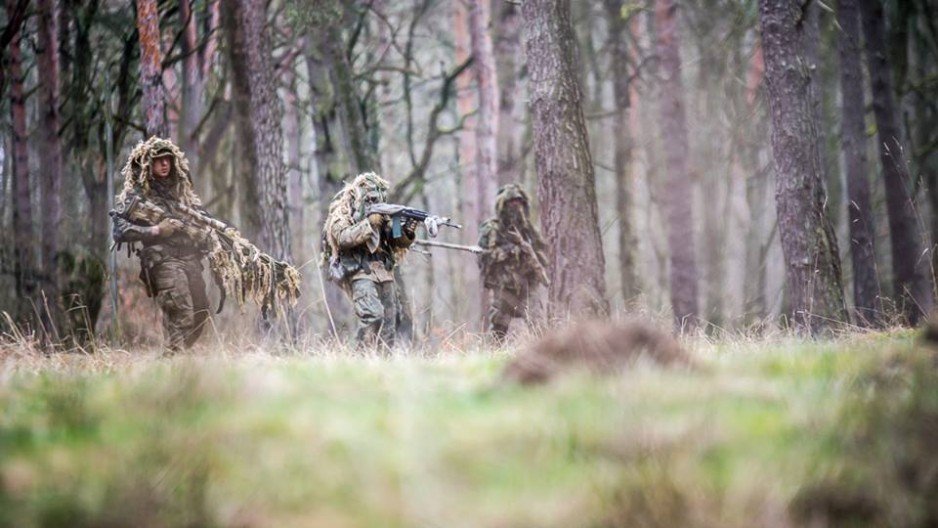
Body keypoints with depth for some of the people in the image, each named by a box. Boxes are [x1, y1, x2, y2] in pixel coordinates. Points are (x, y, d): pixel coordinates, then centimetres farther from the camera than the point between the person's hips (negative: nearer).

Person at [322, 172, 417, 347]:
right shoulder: (341, 213, -1)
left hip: (384, 273, 7)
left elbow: (395, 242, 14)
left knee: (388, 324, 4)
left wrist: (407, 233, -7)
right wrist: (369, 223, -20)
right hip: (359, 273, -7)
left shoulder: (379, 213, 16)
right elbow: (344, 238, -17)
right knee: (372, 315, -24)